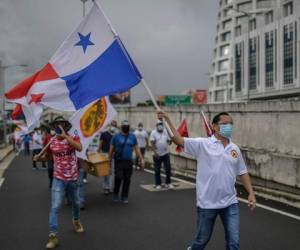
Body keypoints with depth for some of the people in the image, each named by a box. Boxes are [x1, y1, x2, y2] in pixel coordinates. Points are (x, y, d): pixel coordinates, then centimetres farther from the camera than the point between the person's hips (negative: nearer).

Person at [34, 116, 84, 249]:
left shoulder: (73, 138, -10)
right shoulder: (51, 142, -4)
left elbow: (79, 148, -32)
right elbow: (45, 156, 10)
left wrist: (65, 136, -34)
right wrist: (38, 157, -13)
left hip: (73, 178, 1)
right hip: (58, 179, 0)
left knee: (76, 203, 22)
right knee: (55, 207, -9)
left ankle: (76, 221, 50)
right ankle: (53, 236, -4)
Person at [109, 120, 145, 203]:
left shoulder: (133, 137, 6)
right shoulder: (116, 136, -1)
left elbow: (136, 149, 9)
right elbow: (111, 149, 3)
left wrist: (141, 159, 3)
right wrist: (109, 160, 2)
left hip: (129, 162, 3)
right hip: (118, 162, -3)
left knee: (127, 180, 4)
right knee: (118, 178, -11)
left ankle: (124, 196, 18)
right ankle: (115, 194, 12)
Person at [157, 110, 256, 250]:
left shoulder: (235, 149, 6)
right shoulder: (202, 144, -7)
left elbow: (242, 173, 12)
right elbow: (178, 140, -14)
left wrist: (251, 193, 4)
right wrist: (167, 120, -20)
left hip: (230, 203, 4)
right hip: (207, 204, -3)